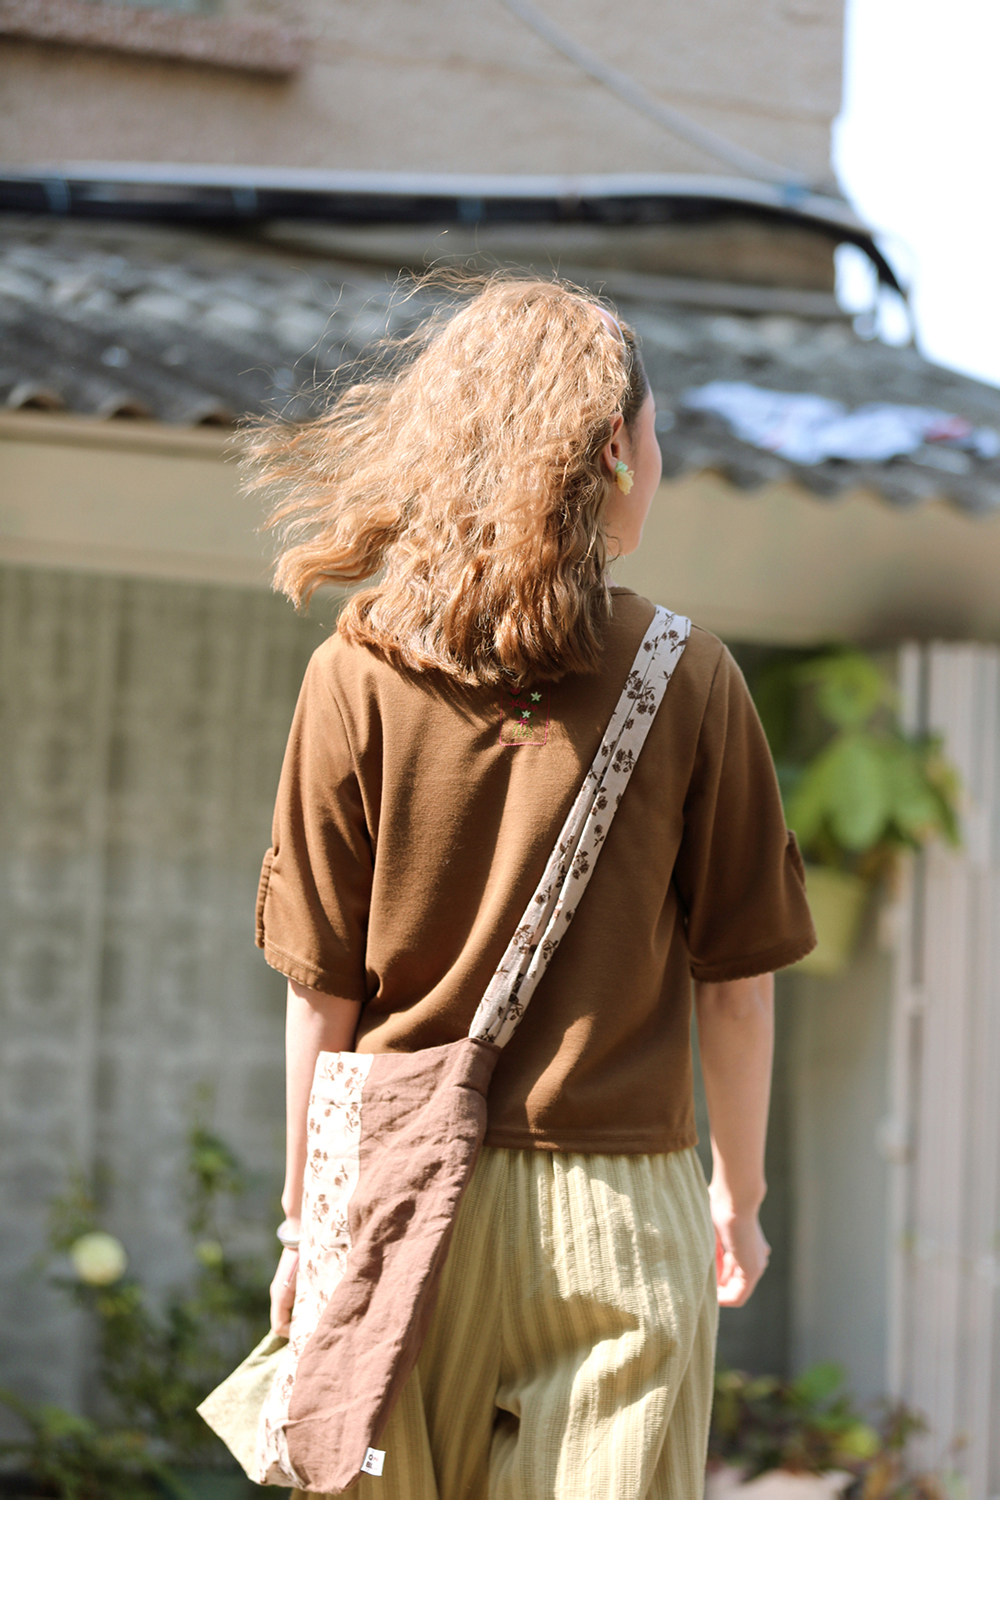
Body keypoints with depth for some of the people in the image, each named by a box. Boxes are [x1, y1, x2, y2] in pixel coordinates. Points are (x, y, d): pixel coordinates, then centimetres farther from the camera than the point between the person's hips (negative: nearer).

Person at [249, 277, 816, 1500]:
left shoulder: (356, 676, -2)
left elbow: (322, 992, 0)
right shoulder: (687, 677, -4)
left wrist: (304, 1217, 11)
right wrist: (740, 1195, 14)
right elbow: (737, 978, 1)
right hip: (617, 1207, -1)